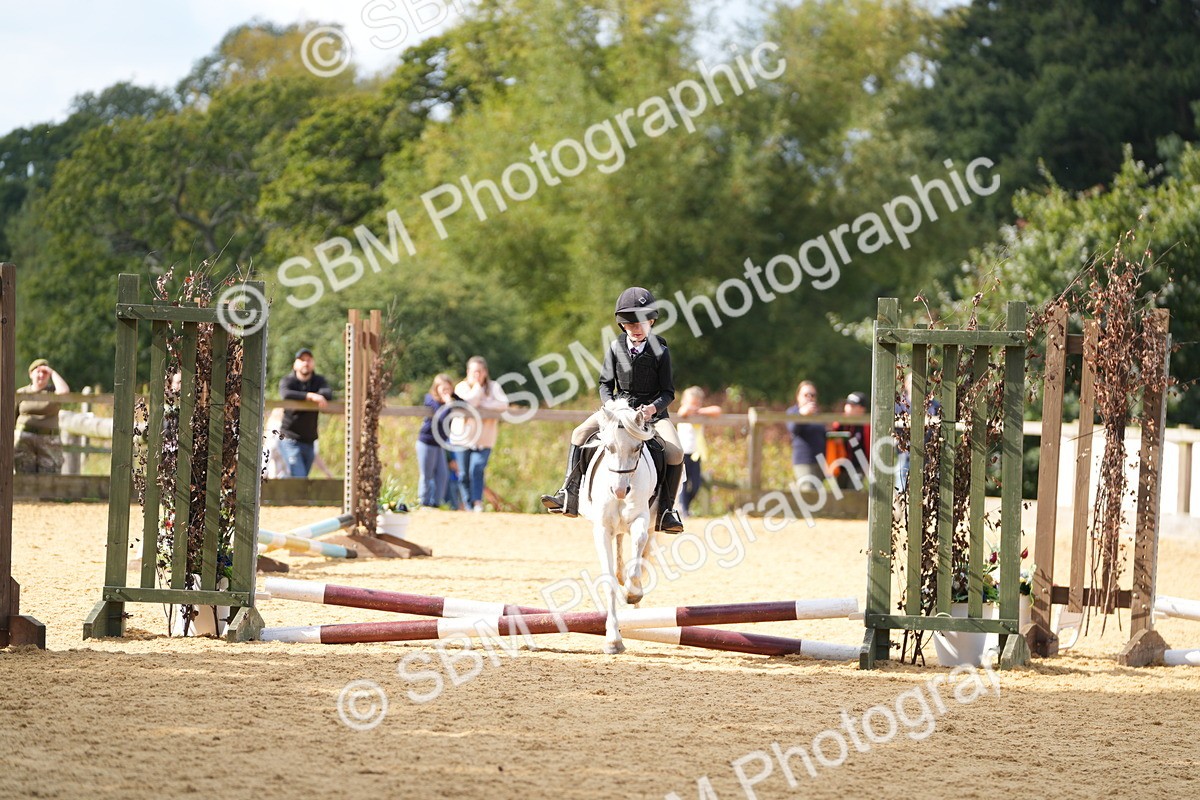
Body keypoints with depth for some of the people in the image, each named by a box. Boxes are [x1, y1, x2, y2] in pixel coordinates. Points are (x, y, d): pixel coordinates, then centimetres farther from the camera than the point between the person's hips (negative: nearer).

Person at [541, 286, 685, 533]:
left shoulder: (660, 351, -10)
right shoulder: (616, 348, -3)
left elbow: (668, 392, -9)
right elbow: (605, 383, 2)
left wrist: (653, 408, -29)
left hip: (653, 410, -2)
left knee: (675, 454, -25)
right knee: (580, 433, -18)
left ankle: (666, 511, -13)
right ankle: (569, 496, -15)